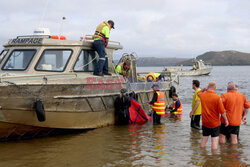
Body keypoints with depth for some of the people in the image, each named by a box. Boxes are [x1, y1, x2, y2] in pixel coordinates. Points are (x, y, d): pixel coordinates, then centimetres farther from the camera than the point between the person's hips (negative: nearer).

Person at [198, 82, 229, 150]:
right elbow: (222, 111, -14)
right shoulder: (217, 97, -17)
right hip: (215, 123, -4)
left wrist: (203, 90, 4)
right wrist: (226, 120, -1)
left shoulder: (202, 95, -4)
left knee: (204, 139, 14)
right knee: (214, 140, 2)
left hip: (205, 122, 4)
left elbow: (198, 93, 23)